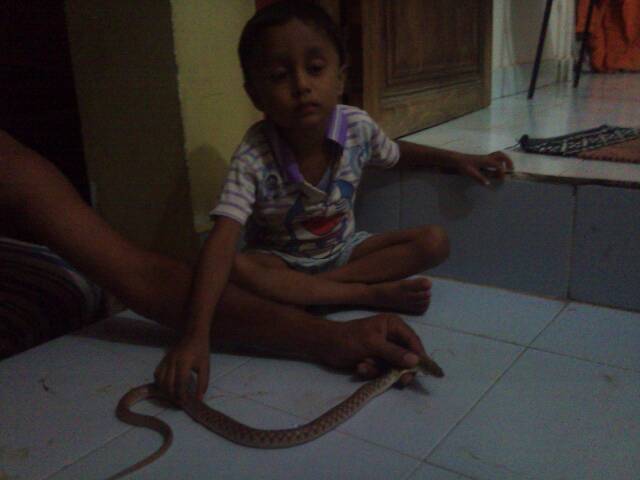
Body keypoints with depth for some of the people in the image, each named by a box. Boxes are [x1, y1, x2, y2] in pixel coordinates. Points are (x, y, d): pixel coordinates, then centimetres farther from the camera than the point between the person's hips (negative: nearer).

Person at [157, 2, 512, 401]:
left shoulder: (358, 127, -18)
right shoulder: (254, 158, -31)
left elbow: (396, 153, 8)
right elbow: (221, 245, -40)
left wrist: (458, 159, -1)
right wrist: (198, 335, -50)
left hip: (343, 249, 4)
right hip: (280, 259, -3)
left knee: (435, 242, -14)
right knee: (236, 270, -36)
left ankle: (298, 292, -21)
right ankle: (374, 294, -26)